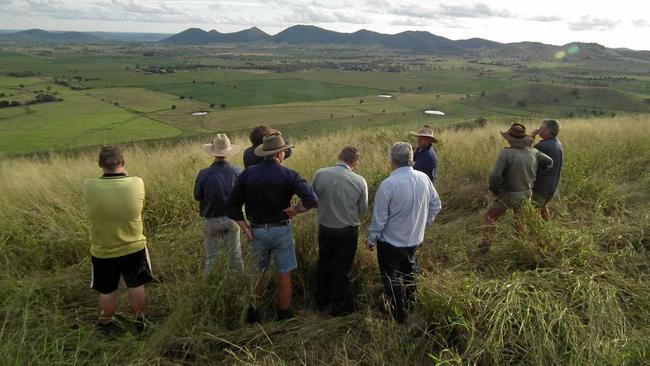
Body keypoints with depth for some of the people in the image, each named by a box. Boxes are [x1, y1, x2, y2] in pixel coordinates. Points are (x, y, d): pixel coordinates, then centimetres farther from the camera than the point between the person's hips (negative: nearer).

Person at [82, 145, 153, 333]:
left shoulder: (89, 186, -21)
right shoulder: (137, 183, -21)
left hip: (102, 253, 1)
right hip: (134, 249, 0)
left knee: (107, 292, 22)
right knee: (136, 287, 21)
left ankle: (105, 323, 45)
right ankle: (140, 321, 39)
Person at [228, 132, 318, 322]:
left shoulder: (247, 173, -3)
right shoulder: (288, 175, -13)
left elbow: (233, 204, -1)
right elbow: (311, 199, -24)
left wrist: (245, 229, 2)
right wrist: (294, 210, -9)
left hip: (256, 231, 3)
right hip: (281, 230, -3)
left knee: (256, 274, 20)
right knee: (283, 276, 12)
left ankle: (251, 314, 32)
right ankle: (284, 316, 25)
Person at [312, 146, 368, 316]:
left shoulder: (320, 174, -14)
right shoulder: (360, 181, -18)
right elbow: (363, 209, -5)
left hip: (325, 229, 2)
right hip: (348, 231, -2)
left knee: (324, 265, 22)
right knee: (342, 269, 15)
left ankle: (321, 301, 40)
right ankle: (339, 306, 30)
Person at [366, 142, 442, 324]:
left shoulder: (388, 184, -27)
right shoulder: (424, 178, -10)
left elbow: (379, 217, -21)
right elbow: (435, 205, 2)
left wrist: (371, 239, -6)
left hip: (391, 240, -6)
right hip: (415, 237, 6)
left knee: (391, 276, 14)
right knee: (409, 268, 30)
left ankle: (399, 316, 25)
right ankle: (410, 301, 49)